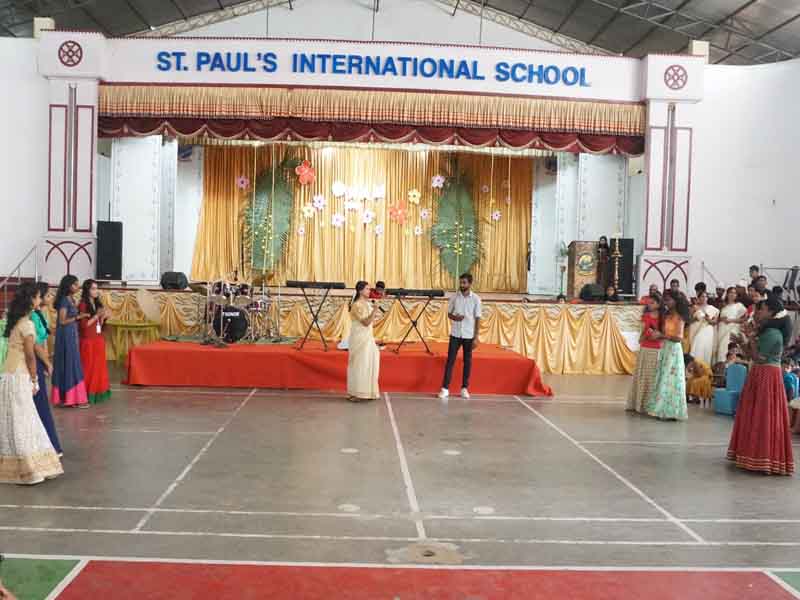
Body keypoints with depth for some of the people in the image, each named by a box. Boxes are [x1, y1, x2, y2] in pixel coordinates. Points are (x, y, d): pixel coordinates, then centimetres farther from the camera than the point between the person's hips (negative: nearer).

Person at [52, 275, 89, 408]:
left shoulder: (70, 300, 12)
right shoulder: (64, 300, -14)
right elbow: (62, 321, -17)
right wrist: (77, 317, -18)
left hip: (71, 335, 9)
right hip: (66, 336, -9)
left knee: (72, 365, 10)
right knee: (69, 365, -5)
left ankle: (70, 397, 14)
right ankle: (70, 397, 0)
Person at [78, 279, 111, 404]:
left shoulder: (98, 304, 11)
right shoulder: (83, 305, -11)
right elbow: (84, 325, -16)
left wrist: (103, 317, -3)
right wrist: (97, 315, -19)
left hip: (99, 340, 7)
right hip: (88, 341, -7)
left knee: (99, 366, 9)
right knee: (89, 367, -2)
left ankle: (98, 393, 16)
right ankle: (87, 395, 4)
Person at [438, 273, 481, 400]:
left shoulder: (476, 299, -4)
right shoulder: (454, 297, 1)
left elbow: (478, 318, -3)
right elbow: (448, 313, 10)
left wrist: (476, 337, -7)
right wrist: (454, 317, -14)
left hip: (469, 335, -1)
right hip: (455, 334, 1)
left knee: (467, 361, 6)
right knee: (450, 360, -1)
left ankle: (465, 388, 15)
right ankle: (445, 388, 1)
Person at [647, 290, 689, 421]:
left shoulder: (679, 317, -10)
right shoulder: (667, 316, 11)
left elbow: (679, 337, -18)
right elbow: (664, 333, 9)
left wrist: (662, 336, -21)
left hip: (673, 350, -8)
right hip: (664, 349, 8)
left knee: (671, 380, -4)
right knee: (663, 379, 8)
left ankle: (671, 411, 1)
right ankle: (662, 409, 13)